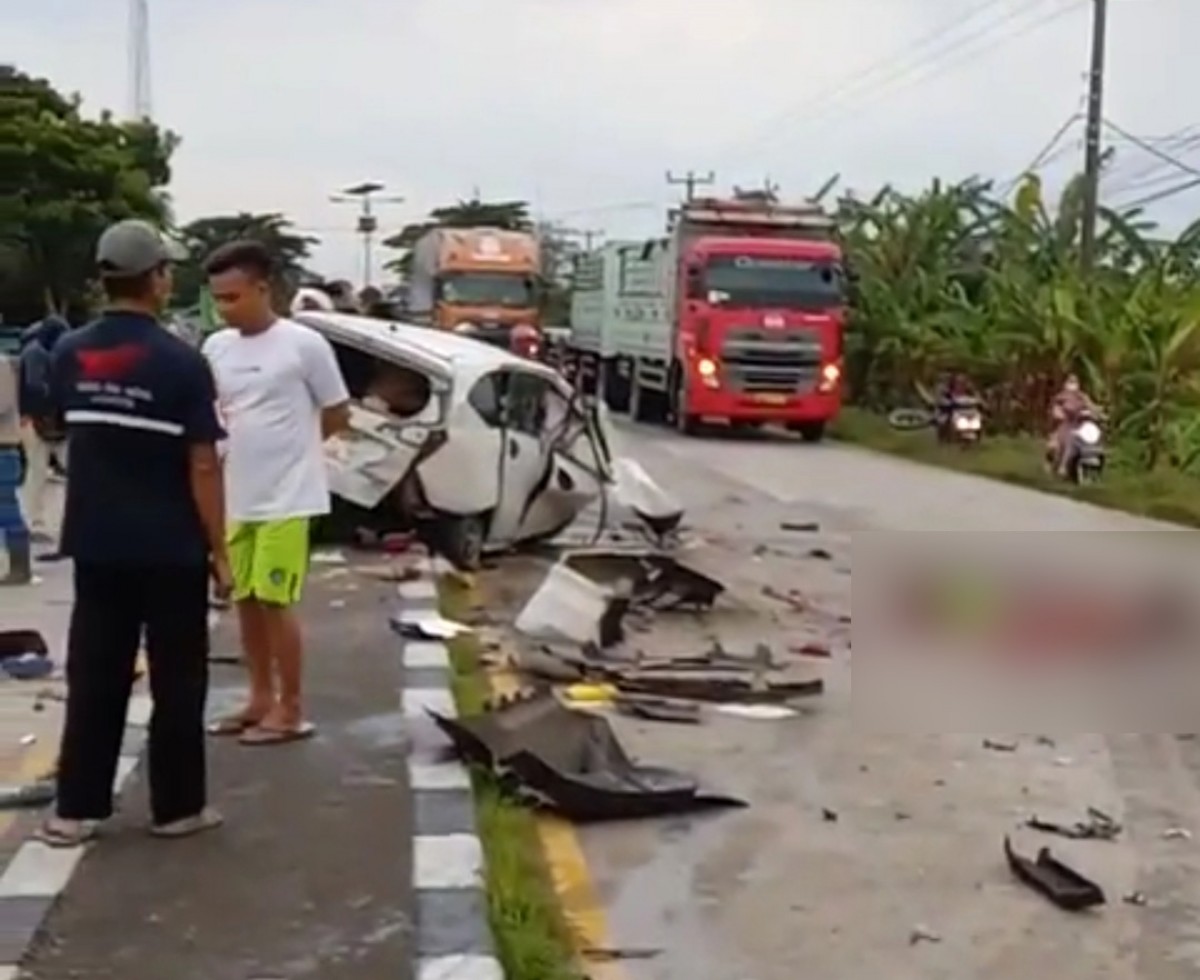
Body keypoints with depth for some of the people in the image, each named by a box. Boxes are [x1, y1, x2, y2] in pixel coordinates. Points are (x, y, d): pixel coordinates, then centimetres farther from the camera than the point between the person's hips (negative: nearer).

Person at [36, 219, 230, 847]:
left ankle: (77, 808, 15)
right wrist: (219, 551, -7)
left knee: (93, 677, 11)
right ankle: (177, 807, 14)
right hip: (170, 548, -4)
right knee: (177, 681, 7)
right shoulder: (181, 362, -14)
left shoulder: (69, 356, 3)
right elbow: (203, 468, -14)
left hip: (94, 543, 5)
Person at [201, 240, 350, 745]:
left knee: (273, 601, -4)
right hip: (238, 498, 6)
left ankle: (291, 710, 8)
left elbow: (338, 414, -4)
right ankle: (261, 699, 25)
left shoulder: (304, 344, -11)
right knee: (245, 599, 12)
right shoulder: (216, 348, 6)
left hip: (287, 498, -6)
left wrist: (291, 443, 2)